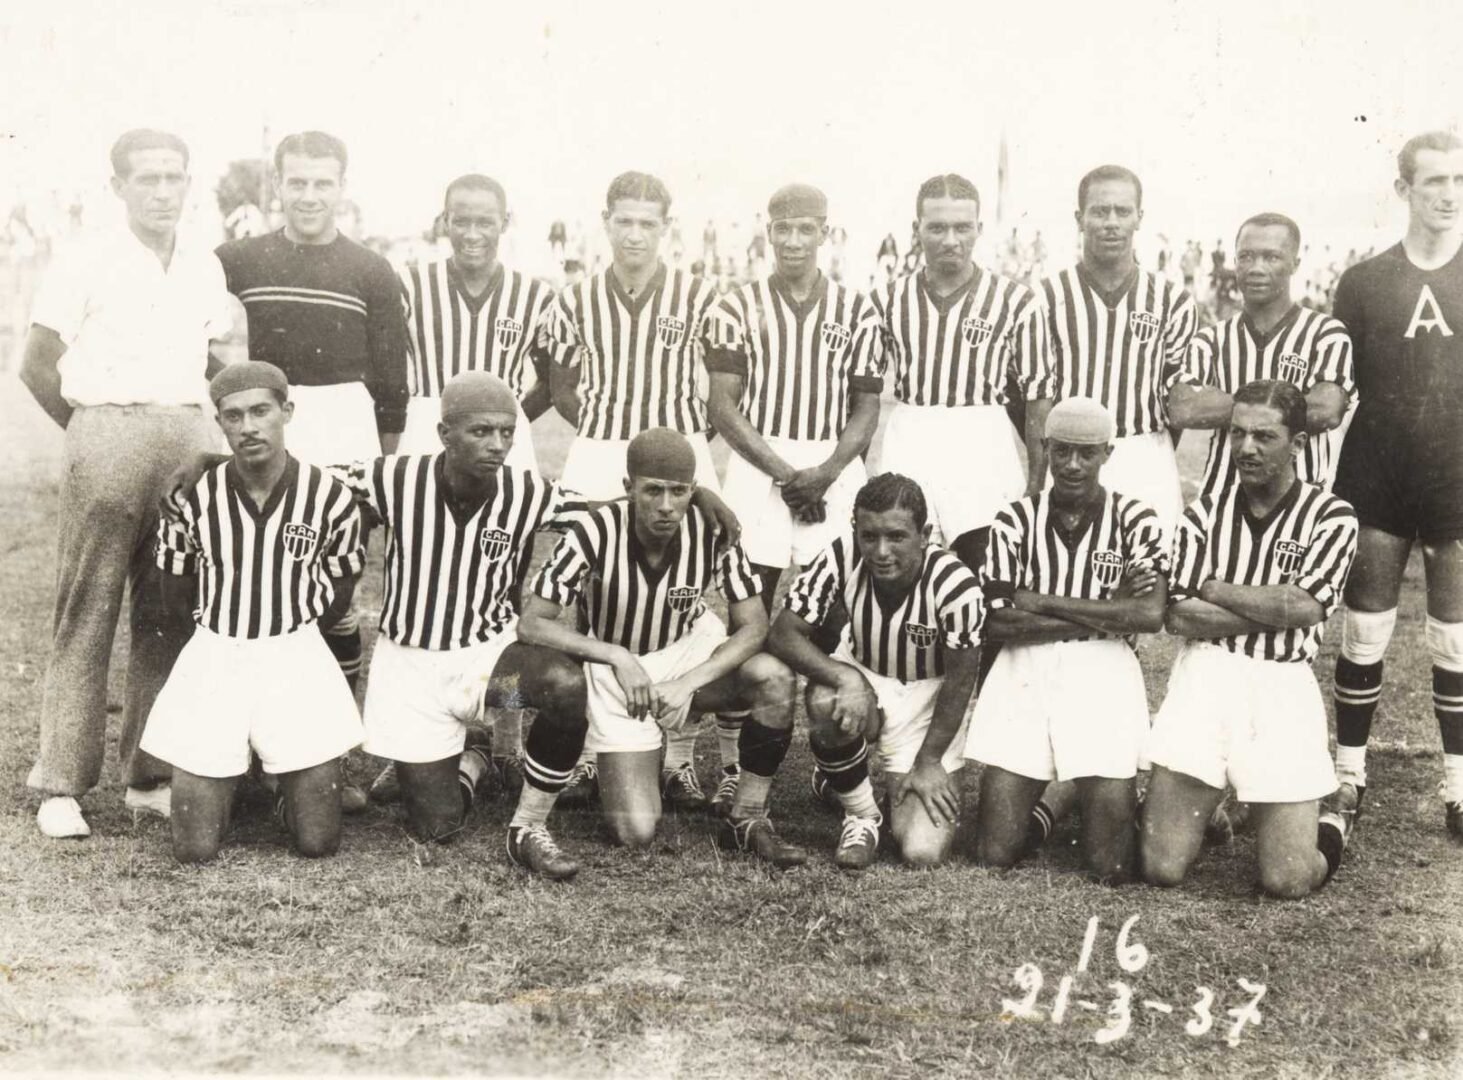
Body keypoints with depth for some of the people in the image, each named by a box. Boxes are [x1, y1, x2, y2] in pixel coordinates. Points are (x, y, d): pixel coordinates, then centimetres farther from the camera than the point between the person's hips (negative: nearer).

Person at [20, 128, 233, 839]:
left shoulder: (206, 268, 12)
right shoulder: (86, 264, -1)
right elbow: (37, 366, 1)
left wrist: (182, 424, 14)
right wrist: (94, 431, 8)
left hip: (187, 438, 4)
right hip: (106, 438, -4)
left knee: (170, 612, 6)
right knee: (87, 612, -3)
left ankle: (151, 774, 15)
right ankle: (61, 786, 3)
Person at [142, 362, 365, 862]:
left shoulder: (329, 496, -8)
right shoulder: (193, 497, -7)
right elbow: (173, 585, 10)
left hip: (296, 656, 0)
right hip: (214, 657, 0)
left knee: (318, 841, -3)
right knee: (196, 848, -2)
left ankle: (290, 782, 31)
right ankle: (227, 774, 30)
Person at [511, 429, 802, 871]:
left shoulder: (712, 529, -20)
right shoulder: (594, 533, -26)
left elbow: (753, 625, -15)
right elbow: (531, 624, -24)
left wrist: (689, 683, -28)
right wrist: (618, 657, -32)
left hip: (689, 651, 3)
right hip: (612, 665, -2)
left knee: (775, 681, -29)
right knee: (636, 832, -13)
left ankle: (748, 819, -8)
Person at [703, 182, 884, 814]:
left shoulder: (856, 311, 7)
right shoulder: (738, 308, 3)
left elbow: (866, 408, 7)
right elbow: (724, 405, -2)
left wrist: (826, 472, -9)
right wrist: (783, 472, -12)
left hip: (835, 471, 1)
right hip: (758, 466, -1)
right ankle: (733, 767, 4)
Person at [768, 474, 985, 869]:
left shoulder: (954, 583, -28)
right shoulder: (841, 559, -23)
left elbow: (959, 678, -16)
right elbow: (783, 633, -21)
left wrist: (928, 761, -11)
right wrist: (846, 678, -37)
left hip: (927, 696, -1)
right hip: (862, 677, 2)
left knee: (923, 852, -15)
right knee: (827, 705, -38)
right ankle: (862, 816, -8)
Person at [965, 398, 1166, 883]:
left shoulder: (1135, 521, 2)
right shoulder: (1015, 521, 4)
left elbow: (1150, 614, -12)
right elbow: (997, 624, -4)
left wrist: (1042, 602, -9)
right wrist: (1101, 617, -9)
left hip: (1103, 673, -1)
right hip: (1024, 671, 1)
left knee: (1112, 865, -6)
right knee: (994, 854, -3)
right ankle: (1047, 802, 28)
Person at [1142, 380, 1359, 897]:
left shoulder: (1331, 517, 2)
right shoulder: (1205, 511, 8)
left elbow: (1303, 606, -14)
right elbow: (1180, 617, -3)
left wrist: (1212, 587, -3)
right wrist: (1275, 611, -8)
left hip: (1282, 685, -1)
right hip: (1204, 677, 2)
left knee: (1287, 880, -4)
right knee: (1161, 867, -4)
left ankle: (1332, 831, 29)